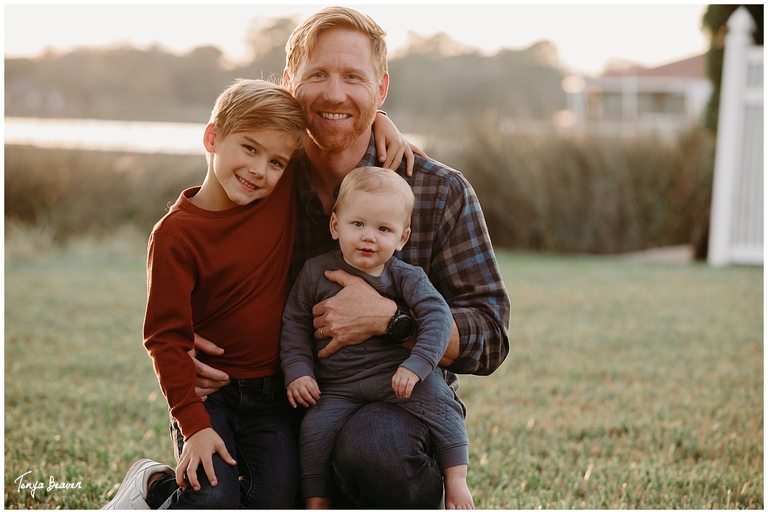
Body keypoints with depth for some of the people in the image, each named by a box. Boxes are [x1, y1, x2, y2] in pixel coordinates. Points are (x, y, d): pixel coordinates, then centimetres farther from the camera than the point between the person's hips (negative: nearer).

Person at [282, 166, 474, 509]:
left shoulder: (405, 278, -2)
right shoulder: (316, 273, 1)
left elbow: (436, 317, -12)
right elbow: (294, 324, 8)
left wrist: (416, 365, -26)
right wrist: (297, 371, -5)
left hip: (398, 378, -1)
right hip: (337, 388, 1)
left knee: (436, 398, -25)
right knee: (315, 428, -22)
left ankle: (456, 481, -16)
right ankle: (316, 503, -6)